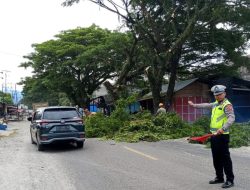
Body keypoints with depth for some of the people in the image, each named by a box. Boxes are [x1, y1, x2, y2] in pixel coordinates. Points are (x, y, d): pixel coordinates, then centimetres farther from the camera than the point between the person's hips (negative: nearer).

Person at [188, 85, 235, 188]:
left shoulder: (227, 105, -11)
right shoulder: (215, 104, 15)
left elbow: (231, 118, -24)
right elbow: (206, 105, 33)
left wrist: (223, 129, -35)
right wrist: (194, 105, 41)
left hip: (222, 136, -9)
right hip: (214, 135, 9)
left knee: (225, 158, -5)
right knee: (216, 158, 14)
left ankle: (230, 180, 3)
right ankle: (219, 177, 25)